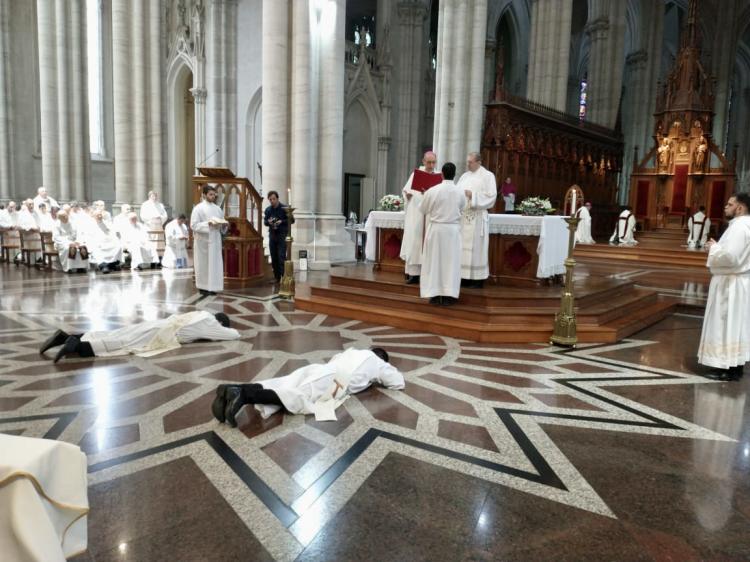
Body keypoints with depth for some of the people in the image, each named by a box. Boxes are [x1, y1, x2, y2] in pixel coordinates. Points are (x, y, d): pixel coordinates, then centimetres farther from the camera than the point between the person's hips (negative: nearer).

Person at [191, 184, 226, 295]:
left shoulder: (217, 208, 12)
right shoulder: (198, 208, -5)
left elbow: (222, 222, 17)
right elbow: (194, 225, -12)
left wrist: (223, 224, -6)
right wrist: (208, 224, -21)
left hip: (215, 240, 5)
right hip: (203, 241, -5)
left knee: (215, 263, 3)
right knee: (203, 264, 0)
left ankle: (212, 287, 11)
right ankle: (203, 287, 9)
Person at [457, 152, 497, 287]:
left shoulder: (488, 176, -1)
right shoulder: (465, 176, 17)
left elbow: (491, 195, -10)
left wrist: (472, 194, -15)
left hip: (477, 217, -6)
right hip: (462, 215, 6)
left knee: (476, 247, -4)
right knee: (462, 247, 4)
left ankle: (477, 278, 1)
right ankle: (464, 276, 10)